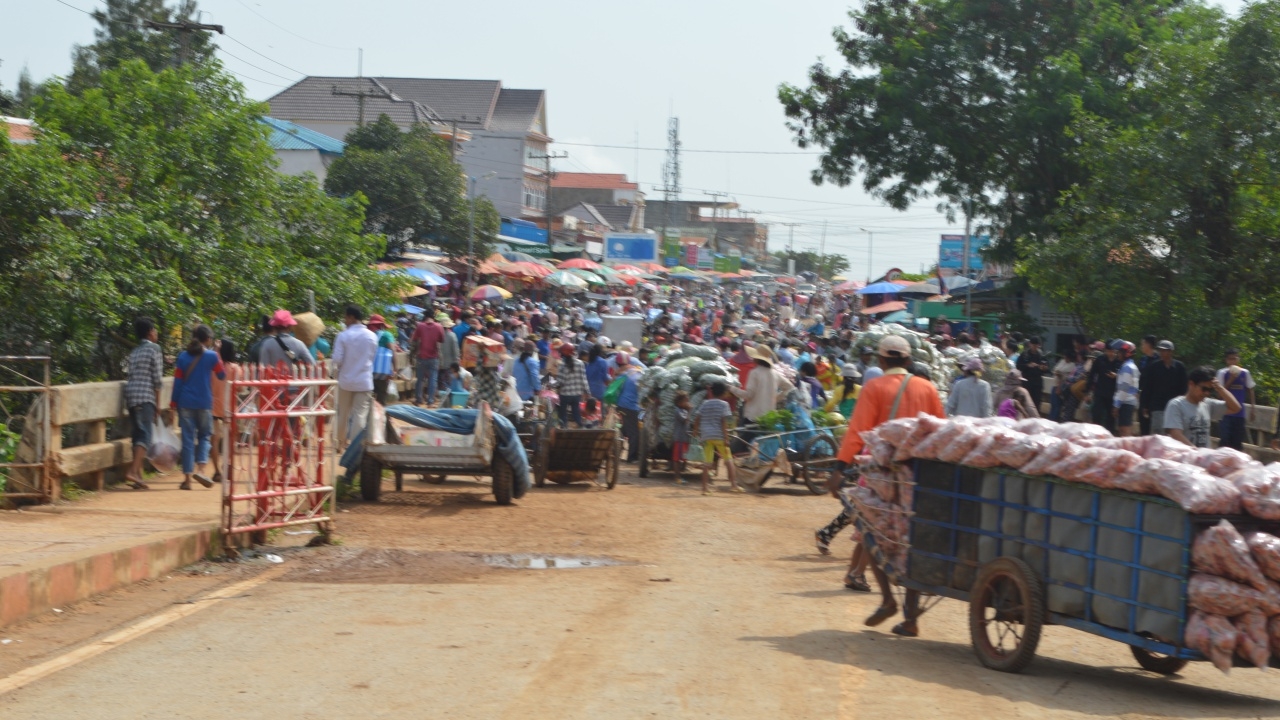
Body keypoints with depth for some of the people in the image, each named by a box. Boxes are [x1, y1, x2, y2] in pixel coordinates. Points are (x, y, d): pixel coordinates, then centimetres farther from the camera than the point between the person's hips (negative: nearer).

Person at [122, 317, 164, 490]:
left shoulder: (134, 352, 21)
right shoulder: (154, 348, -1)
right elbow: (157, 378, -6)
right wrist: (157, 403, -2)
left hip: (131, 396, 7)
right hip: (145, 397, -7)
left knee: (138, 434, 10)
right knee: (145, 435, -12)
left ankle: (138, 475, 9)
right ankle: (133, 471, -26)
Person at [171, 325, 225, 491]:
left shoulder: (183, 356, 3)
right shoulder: (211, 356, -3)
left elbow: (178, 380, 3)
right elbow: (222, 376, 8)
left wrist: (174, 403, 7)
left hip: (185, 402, 2)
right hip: (204, 403, -2)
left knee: (188, 439, 4)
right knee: (204, 435, 14)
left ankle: (187, 477, 2)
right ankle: (201, 467, -9)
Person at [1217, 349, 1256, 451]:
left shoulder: (1245, 373, 5)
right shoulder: (1222, 373, -4)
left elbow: (1250, 390, 11)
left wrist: (1252, 408, 7)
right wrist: (1231, 380, -19)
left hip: (1240, 411, 3)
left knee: (1237, 440, 7)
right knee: (1225, 439, -9)